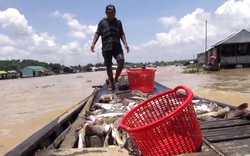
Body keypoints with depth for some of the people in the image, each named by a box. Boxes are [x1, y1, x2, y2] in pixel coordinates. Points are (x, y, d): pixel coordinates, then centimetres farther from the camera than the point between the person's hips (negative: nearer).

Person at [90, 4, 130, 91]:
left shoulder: (118, 22, 17)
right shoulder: (102, 22, 11)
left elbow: (122, 34, 16)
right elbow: (97, 33, 7)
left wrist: (125, 44, 3)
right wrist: (93, 43, -7)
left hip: (117, 46, 1)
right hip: (106, 47, -1)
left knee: (121, 61, -19)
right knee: (108, 66, 1)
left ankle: (116, 78, 2)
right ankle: (112, 84, 13)